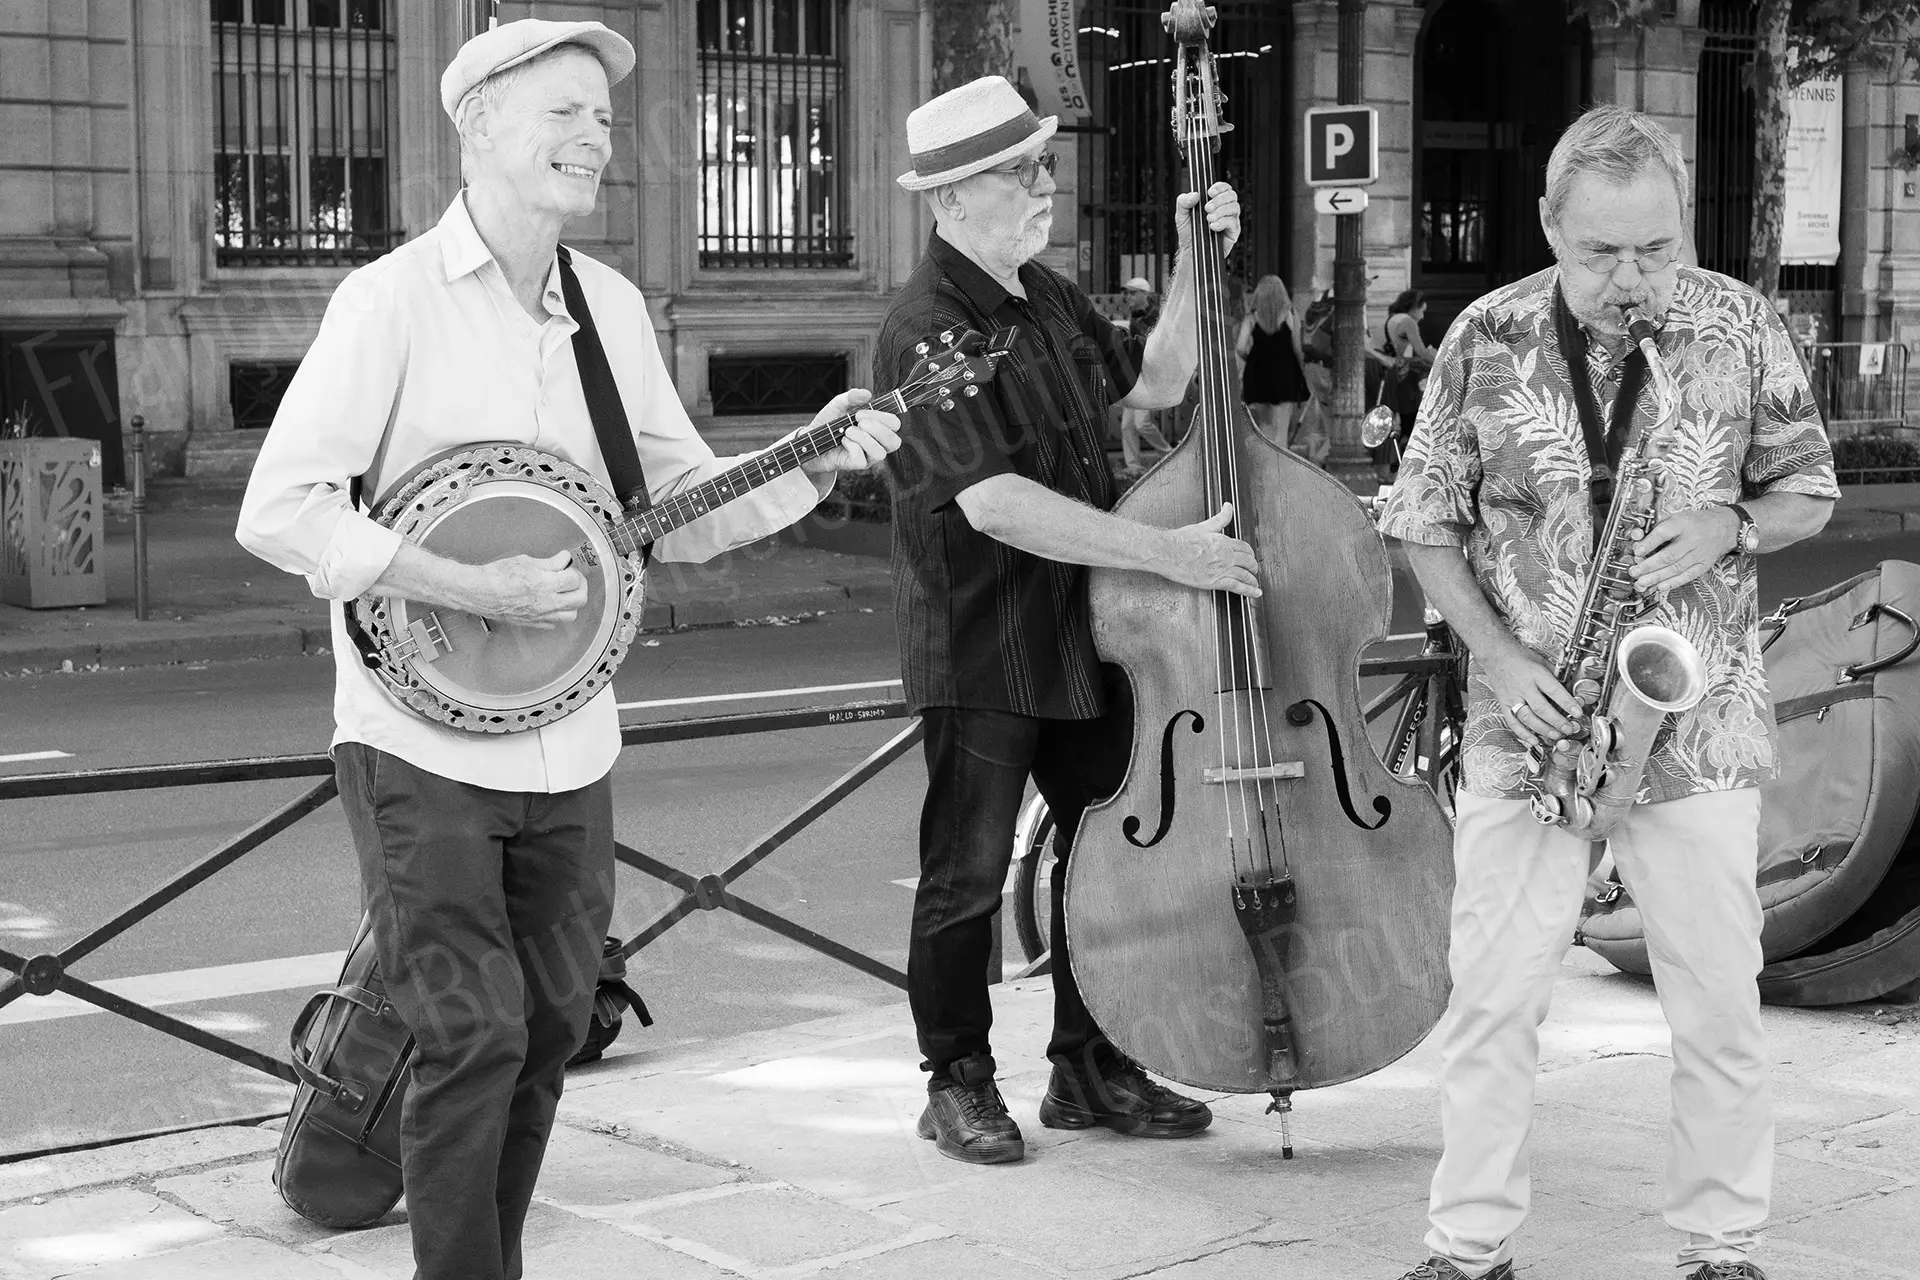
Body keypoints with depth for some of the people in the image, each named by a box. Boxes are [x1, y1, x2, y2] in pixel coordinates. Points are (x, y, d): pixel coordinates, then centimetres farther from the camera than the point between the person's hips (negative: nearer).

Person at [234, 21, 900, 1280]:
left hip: (568, 746, 6)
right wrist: (473, 589, -22)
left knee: (549, 1031, 13)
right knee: (472, 1037, -6)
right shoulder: (394, 298, -11)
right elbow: (279, 510, -17)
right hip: (425, 743, -6)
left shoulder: (612, 306, 8)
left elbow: (682, 503, 13)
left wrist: (809, 467, -4)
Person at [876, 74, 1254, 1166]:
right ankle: (960, 1084, 18)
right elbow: (995, 503, -28)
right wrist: (1169, 552, -28)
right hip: (981, 651, -8)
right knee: (967, 876, 2)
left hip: (1085, 632, 8)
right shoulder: (928, 329, -18)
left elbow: (1155, 384, 21)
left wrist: (1196, 260, 9)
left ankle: (1090, 1071, 26)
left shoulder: (1046, 296, 10)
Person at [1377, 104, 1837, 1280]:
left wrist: (1731, 528, -14)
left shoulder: (1741, 328, -2)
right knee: (1492, 998, 1)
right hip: (1530, 719, 0)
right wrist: (1499, 656, -9)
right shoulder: (1487, 340, -3)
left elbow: (1808, 492, 8)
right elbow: (1426, 523, 3)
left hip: (1699, 722, 0)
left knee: (1721, 1006, 5)